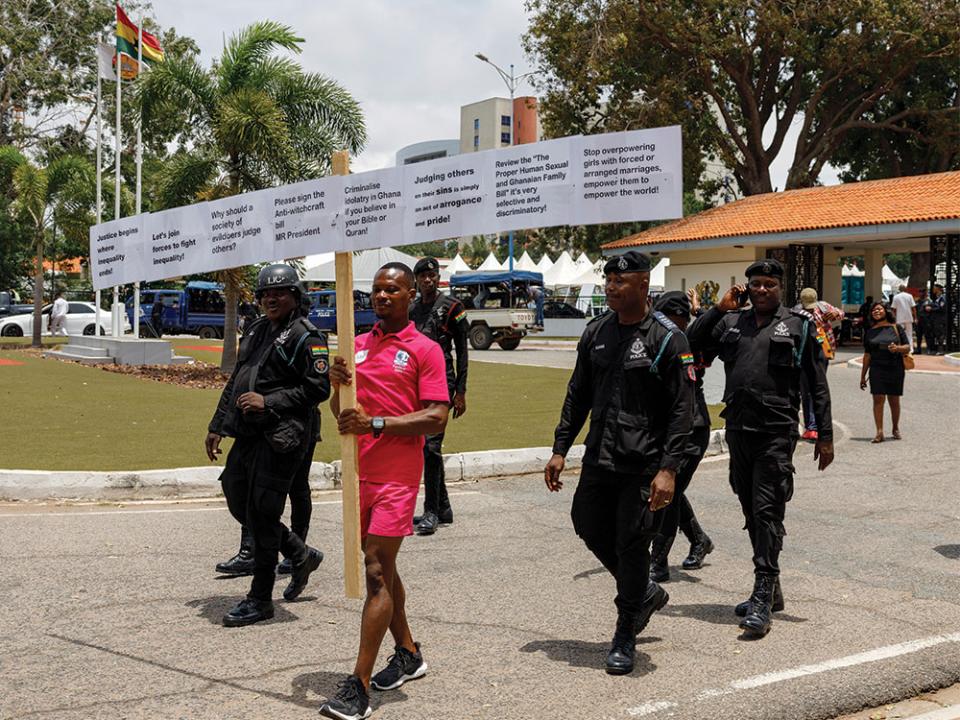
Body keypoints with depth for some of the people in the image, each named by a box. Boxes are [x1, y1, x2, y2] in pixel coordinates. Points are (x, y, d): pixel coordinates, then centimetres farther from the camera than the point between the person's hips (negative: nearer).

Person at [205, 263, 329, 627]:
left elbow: (318, 388, -16)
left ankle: (260, 599, 9)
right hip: (249, 434, 9)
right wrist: (217, 426, 20)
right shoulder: (256, 330, 17)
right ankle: (301, 555, 31)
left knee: (261, 514, -5)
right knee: (239, 503, 13)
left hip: (282, 437, -9)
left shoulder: (305, 337, -9)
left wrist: (269, 402, -19)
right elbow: (235, 381, 22)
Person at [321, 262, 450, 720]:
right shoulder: (357, 346, 13)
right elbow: (341, 414, 16)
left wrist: (375, 423, -21)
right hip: (359, 472, 7)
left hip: (397, 476, -6)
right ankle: (408, 655, 33)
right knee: (380, 568, 16)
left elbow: (437, 418, -13)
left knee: (377, 573, -10)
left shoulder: (425, 350, -5)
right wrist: (338, 386, -6)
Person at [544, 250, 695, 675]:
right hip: (599, 459, 6)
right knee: (590, 527, 10)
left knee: (631, 544, -2)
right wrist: (560, 449, 11)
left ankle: (625, 637, 14)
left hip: (643, 464, -6)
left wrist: (669, 469, -18)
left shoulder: (667, 339, -9)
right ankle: (646, 593, 35)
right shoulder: (596, 333, 8)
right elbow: (578, 395, 15)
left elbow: (682, 410, -11)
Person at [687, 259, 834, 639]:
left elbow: (818, 384, 2)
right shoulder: (730, 322, 12)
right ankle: (770, 590, 26)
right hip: (738, 430, 5)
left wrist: (824, 435, -2)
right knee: (752, 512, 12)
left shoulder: (799, 325, 2)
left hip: (777, 432, -5)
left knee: (767, 511, -10)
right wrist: (719, 308, 3)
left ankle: (762, 600, -8)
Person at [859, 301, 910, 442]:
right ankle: (879, 432, -11)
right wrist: (863, 376, 12)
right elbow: (867, 355, 13)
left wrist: (897, 348, -18)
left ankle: (896, 429, 24)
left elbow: (907, 347, 5)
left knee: (894, 400, 7)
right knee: (878, 399, -10)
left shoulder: (896, 328, 5)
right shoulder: (870, 332, 10)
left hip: (895, 369, -1)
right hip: (877, 369, 1)